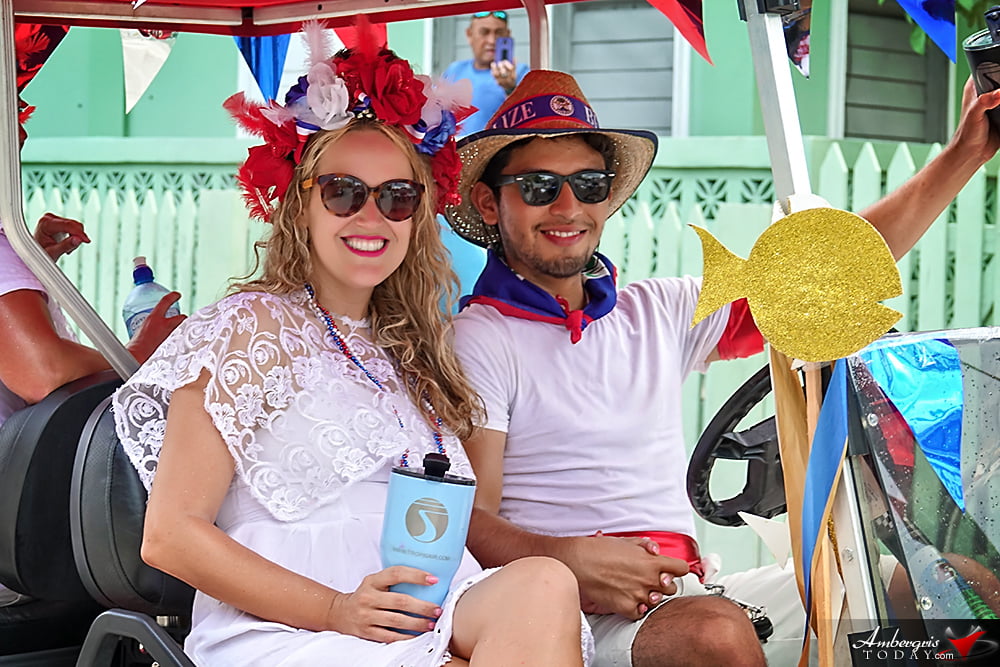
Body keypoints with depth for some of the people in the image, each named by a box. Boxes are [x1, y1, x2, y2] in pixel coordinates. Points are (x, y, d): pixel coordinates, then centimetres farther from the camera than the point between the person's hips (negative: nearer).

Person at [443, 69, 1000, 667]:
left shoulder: (661, 312, 18)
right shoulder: (478, 339, 0)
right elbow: (471, 519, -8)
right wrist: (568, 561, -29)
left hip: (692, 589, 5)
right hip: (573, 613, -5)